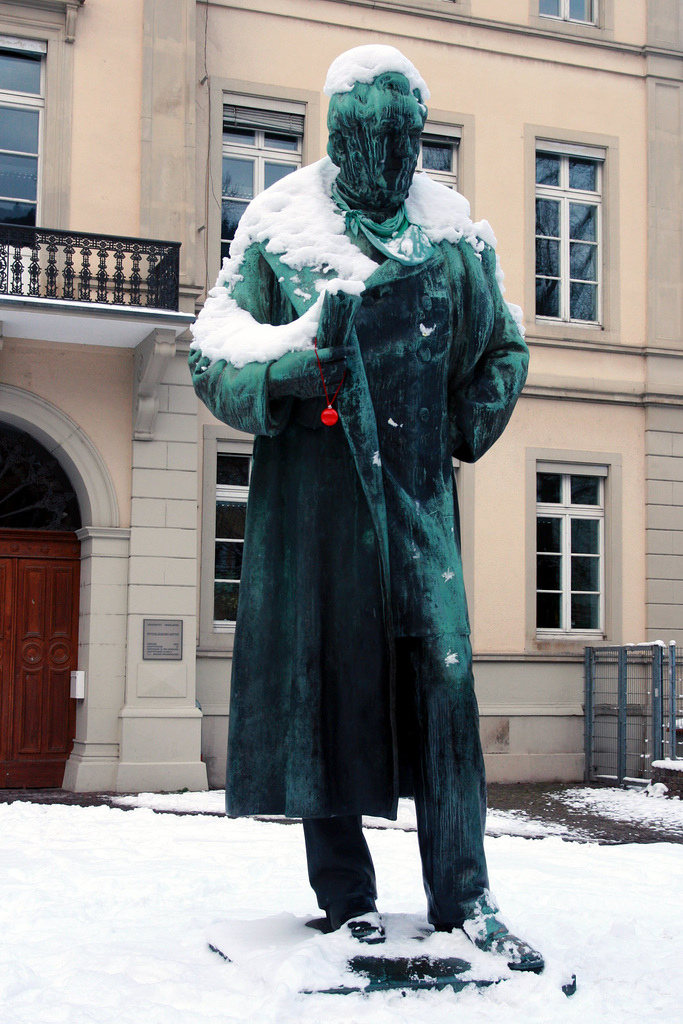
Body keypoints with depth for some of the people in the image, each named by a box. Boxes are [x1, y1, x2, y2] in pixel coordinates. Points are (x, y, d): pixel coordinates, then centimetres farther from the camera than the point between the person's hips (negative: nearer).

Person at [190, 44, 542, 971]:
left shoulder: (452, 233, 9)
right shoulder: (279, 228, 3)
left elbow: (501, 351, 22)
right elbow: (213, 355, 1)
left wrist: (463, 434, 10)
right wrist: (281, 376, -18)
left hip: (417, 487, 2)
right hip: (312, 486, -1)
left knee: (443, 678, -7)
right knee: (325, 676, -1)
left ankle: (464, 897, -1)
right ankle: (348, 895, 10)